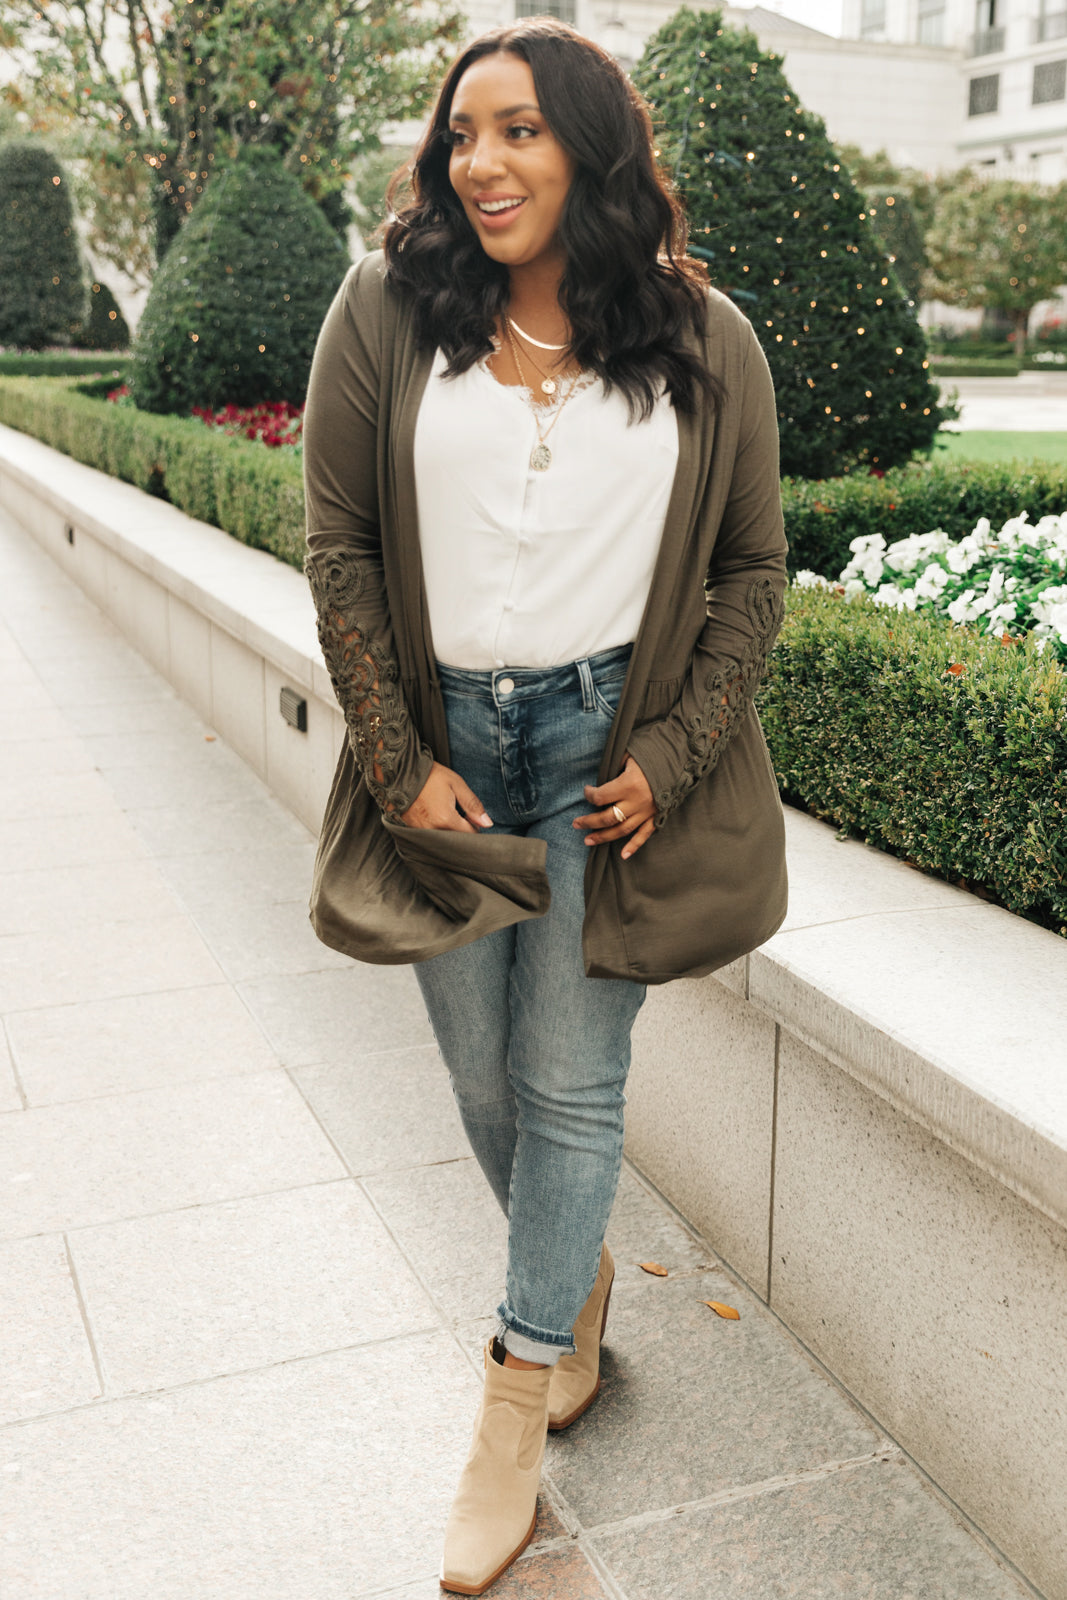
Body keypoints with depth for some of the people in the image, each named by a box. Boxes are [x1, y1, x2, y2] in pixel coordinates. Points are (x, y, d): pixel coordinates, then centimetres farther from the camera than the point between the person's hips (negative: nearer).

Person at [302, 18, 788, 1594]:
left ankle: (517, 1411, 22)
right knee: (485, 1080, 12)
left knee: (572, 1086, 3)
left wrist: (668, 757, -5)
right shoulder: (388, 309, -1)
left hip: (610, 742, -1)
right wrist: (398, 761, -5)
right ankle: (576, 1274, 43)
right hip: (446, 741, 2)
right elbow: (339, 545, 0)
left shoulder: (705, 340, -1)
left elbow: (753, 566, 4)